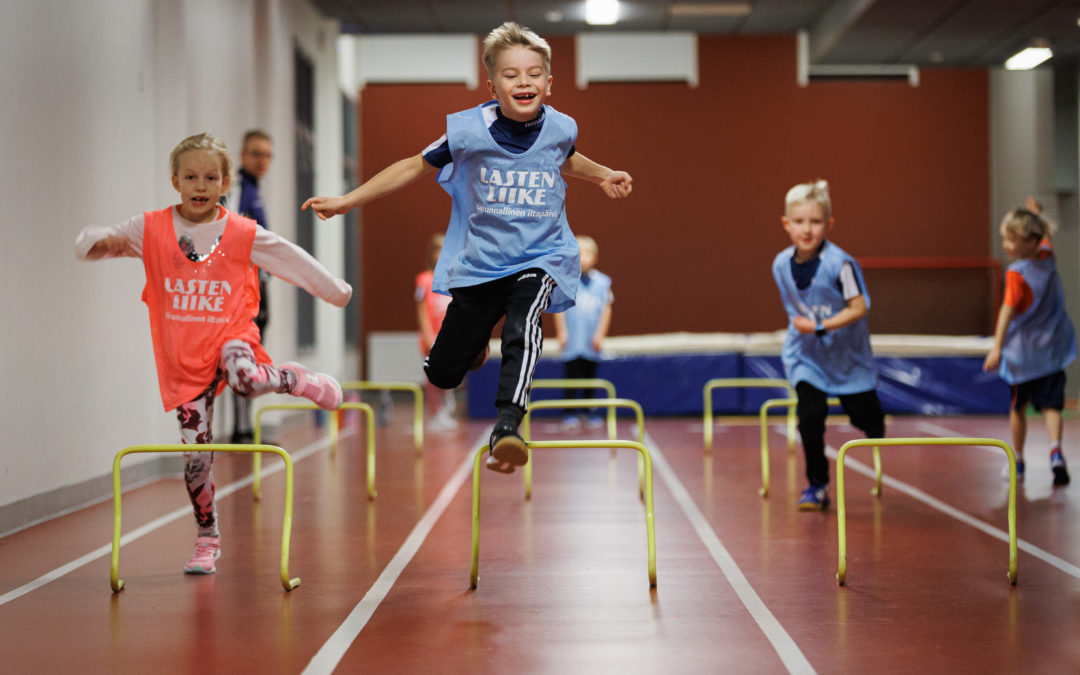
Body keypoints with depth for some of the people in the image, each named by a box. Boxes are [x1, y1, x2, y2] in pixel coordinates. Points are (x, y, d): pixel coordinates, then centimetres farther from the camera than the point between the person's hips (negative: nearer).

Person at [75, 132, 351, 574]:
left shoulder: (244, 234, -1)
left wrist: (336, 290, 13)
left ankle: (298, 380, -3)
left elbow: (292, 260, 9)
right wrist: (104, 243, -23)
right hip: (183, 355, 2)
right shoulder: (151, 230, 0)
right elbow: (84, 244, 0)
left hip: (230, 335, -2)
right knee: (195, 453, 1)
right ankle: (207, 541, 21)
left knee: (246, 377, -38)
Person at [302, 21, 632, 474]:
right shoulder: (469, 130, -12)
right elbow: (417, 166, 3)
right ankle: (477, 335, 46)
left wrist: (603, 176, 9)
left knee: (522, 325, -36)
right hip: (478, 264, 1)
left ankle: (506, 427, -44)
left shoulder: (561, 128, -5)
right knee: (441, 375, 10)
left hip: (541, 260, -1)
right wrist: (346, 201, 2)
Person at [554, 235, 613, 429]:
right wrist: (561, 332, -5)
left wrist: (600, 334, 0)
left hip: (591, 342, 3)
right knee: (571, 374, -2)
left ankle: (589, 411, 21)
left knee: (590, 375, 10)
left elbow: (606, 309, 6)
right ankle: (570, 413, 3)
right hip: (572, 341, -3)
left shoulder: (602, 282, 4)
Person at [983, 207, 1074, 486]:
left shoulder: (1016, 274, -19)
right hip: (1053, 348, 4)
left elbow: (1008, 310, -30)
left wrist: (997, 347, -37)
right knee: (1050, 405, 0)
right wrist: (1035, 216, 38)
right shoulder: (1047, 258, 0)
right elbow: (1045, 237, 24)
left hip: (1022, 352, -4)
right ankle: (1055, 449, -25)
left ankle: (1017, 460, 26)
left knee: (1018, 407, 14)